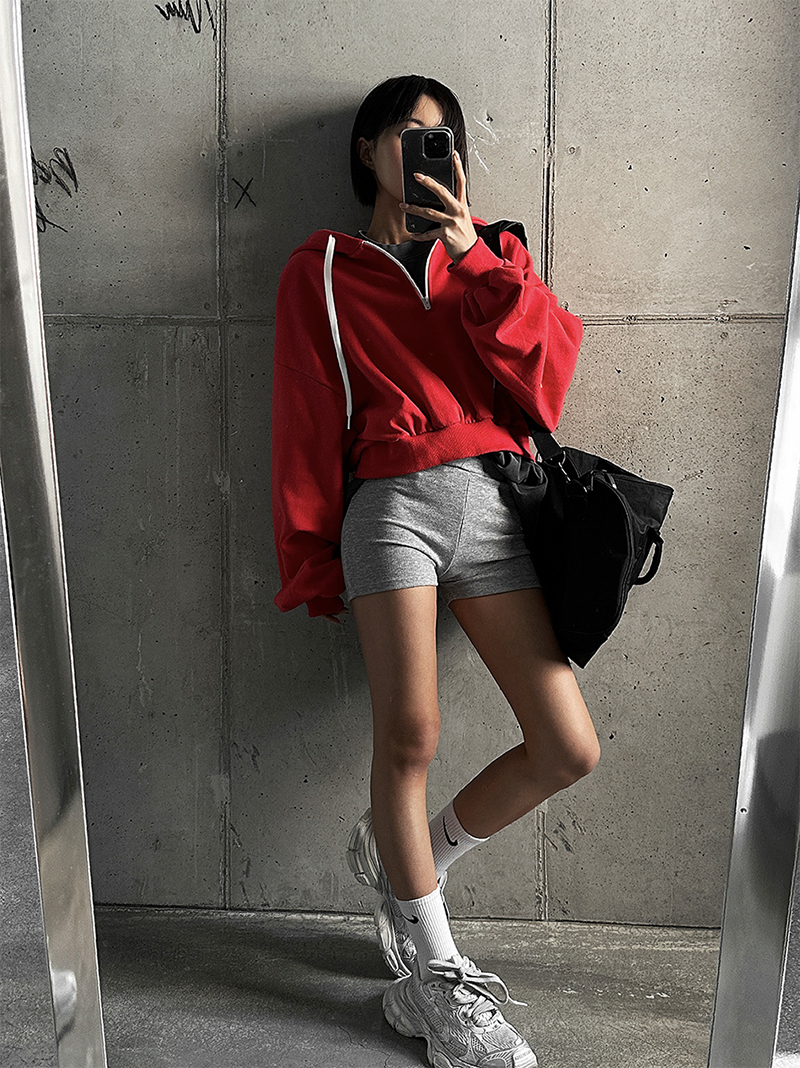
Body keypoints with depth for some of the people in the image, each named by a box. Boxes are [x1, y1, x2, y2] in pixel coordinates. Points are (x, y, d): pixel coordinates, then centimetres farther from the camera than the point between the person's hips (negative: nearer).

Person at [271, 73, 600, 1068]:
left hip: (492, 504, 3)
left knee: (568, 750, -3)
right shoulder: (321, 270, 14)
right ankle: (429, 975, 8)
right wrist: (314, 561, 6)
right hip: (392, 502, -3)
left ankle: (403, 858, 21)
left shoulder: (489, 251, 21)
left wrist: (473, 257, -5)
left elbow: (548, 369, 5)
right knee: (408, 738, -13)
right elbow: (305, 423, 10)